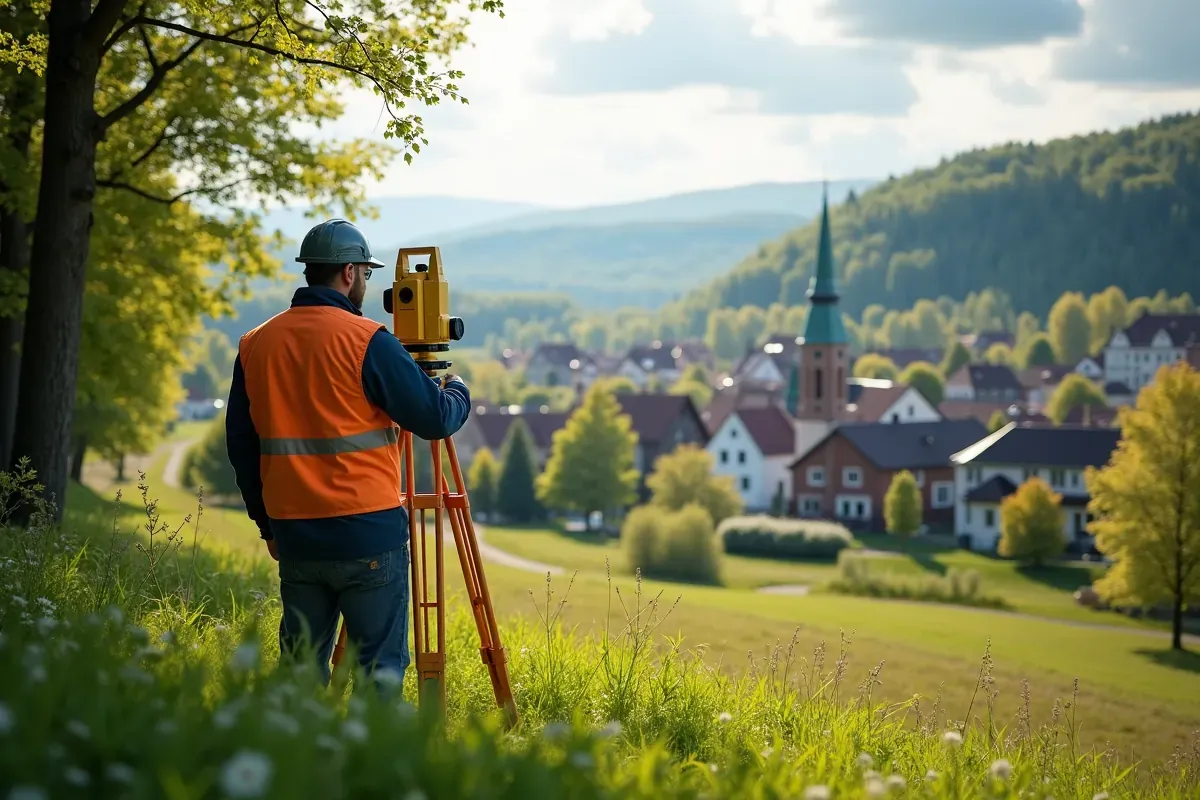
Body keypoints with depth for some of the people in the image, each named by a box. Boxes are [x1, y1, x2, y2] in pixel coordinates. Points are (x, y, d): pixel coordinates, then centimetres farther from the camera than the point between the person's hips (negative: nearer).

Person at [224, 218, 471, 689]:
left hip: (295, 536, 5)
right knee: (380, 666, 1)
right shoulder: (366, 341, -11)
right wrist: (457, 393, 15)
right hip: (367, 533, -5)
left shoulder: (256, 345, 7)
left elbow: (240, 444, 13)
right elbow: (435, 418, -8)